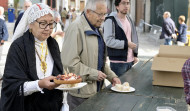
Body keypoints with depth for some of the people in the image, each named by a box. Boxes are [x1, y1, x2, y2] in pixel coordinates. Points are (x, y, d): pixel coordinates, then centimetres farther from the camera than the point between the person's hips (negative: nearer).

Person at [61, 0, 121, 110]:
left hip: (96, 89, 8)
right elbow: (69, 62, -23)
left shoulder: (97, 29, 13)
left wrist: (112, 76, 10)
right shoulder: (76, 28, -17)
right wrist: (93, 74, -19)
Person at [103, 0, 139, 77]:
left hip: (130, 61, 8)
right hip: (118, 62, -7)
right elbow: (108, 40, -20)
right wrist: (126, 44, -19)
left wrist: (135, 55, 13)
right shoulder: (110, 20, -12)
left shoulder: (129, 19, 14)